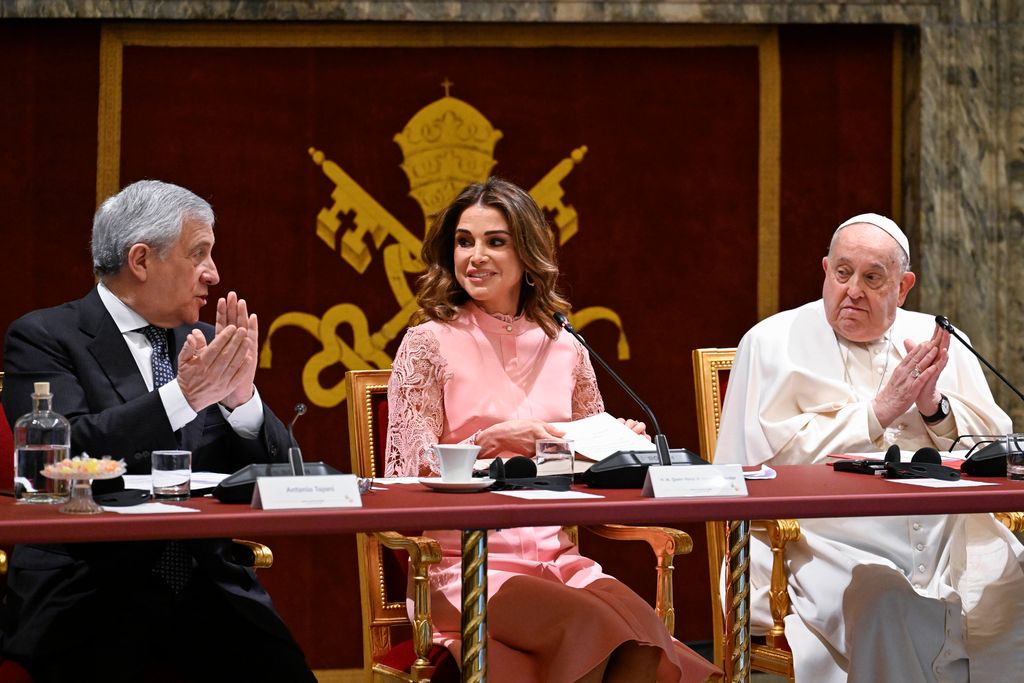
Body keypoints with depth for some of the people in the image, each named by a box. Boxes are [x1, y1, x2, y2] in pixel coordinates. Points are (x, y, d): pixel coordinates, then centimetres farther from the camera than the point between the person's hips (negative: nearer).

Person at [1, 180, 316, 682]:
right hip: (91, 596, -4)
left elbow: (278, 474, 11)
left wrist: (241, 397, -7)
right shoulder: (43, 337, 1)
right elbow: (63, 453, -16)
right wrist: (185, 395, -20)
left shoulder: (204, 345, 15)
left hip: (208, 586, 4)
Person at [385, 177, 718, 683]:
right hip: (464, 564, -4)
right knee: (590, 624, -31)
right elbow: (412, 472, -4)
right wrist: (496, 437, -17)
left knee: (640, 627, -29)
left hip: (555, 558, 4)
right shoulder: (428, 344, 2)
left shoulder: (565, 351, 13)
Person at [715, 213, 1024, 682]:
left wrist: (935, 408, -4)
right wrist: (880, 411, -7)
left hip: (949, 536, 4)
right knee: (885, 603, -36)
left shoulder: (934, 341, 19)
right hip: (831, 542, -4)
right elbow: (775, 455, -6)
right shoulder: (774, 344, 8)